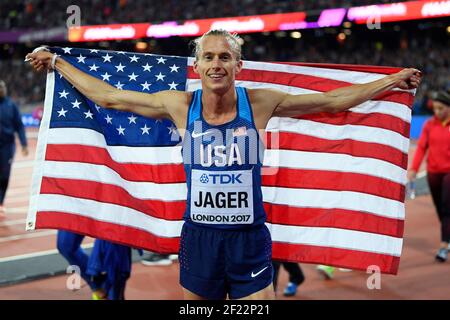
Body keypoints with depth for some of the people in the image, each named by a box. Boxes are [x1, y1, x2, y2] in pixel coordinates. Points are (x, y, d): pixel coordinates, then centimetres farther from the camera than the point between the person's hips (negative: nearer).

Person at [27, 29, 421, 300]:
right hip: (198, 237, 1)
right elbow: (107, 96, 6)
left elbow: (334, 100, 4)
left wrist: (393, 80, 8)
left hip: (250, 239, -1)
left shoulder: (260, 103, -5)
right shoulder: (180, 105, -4)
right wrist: (57, 62, 13)